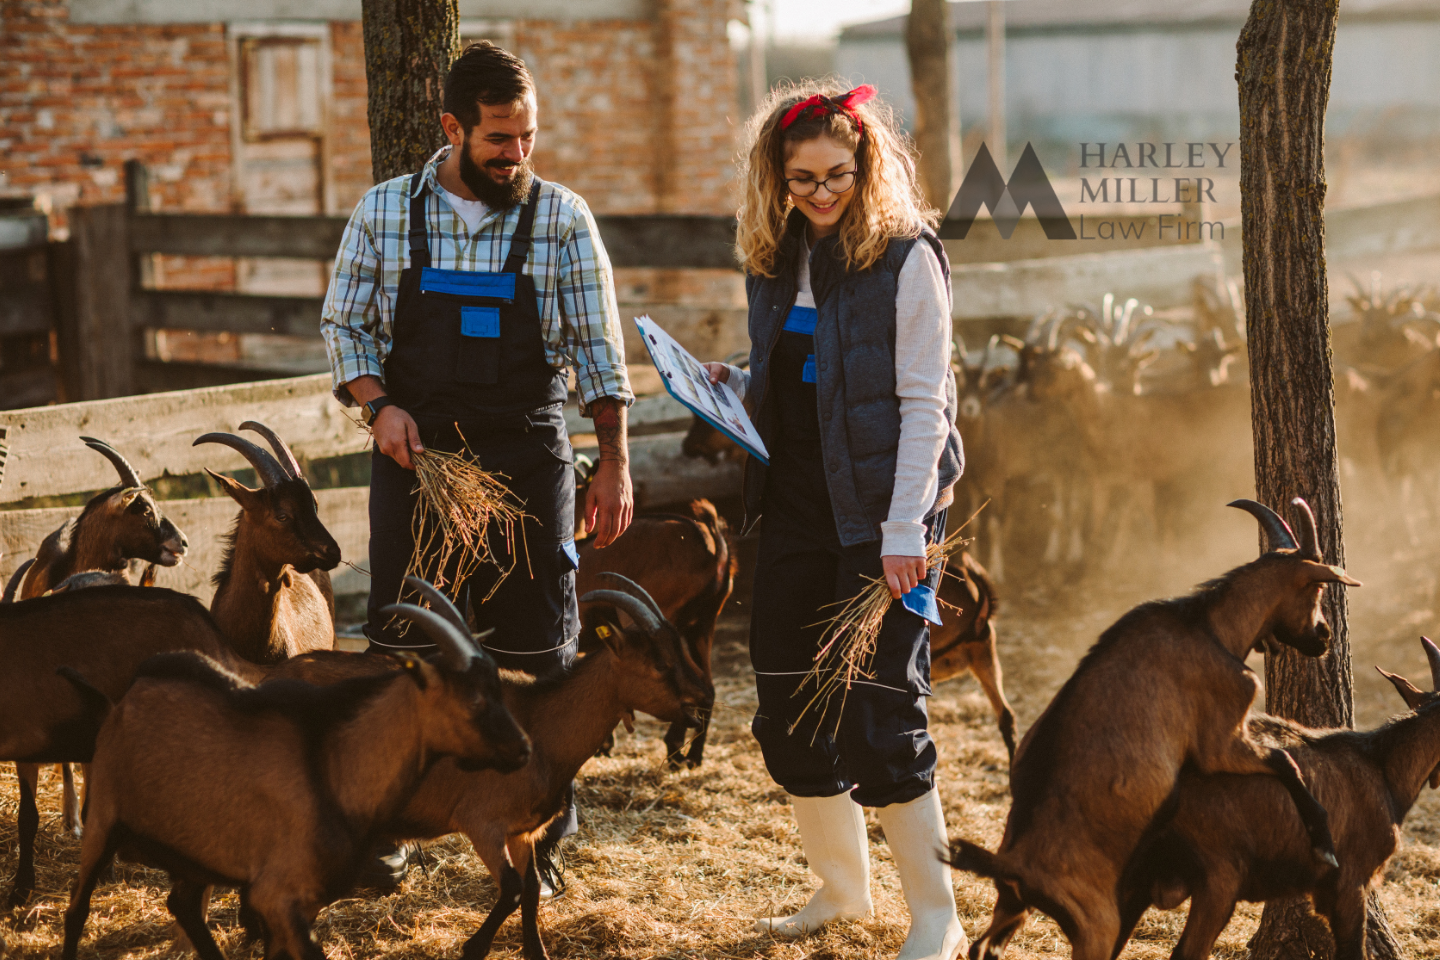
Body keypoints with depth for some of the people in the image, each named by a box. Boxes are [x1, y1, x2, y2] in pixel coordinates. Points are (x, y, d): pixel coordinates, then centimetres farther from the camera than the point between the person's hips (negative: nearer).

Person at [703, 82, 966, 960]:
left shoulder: (905, 259, -8)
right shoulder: (775, 261, 10)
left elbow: (923, 404, -12)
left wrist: (904, 531, -18)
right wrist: (733, 386, 1)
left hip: (879, 519, -7)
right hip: (796, 515, 7)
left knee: (881, 721, -7)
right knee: (790, 715, 11)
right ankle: (843, 888, 30)